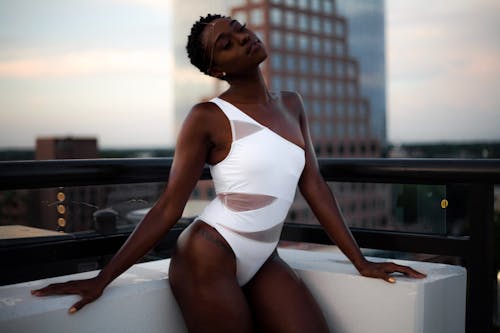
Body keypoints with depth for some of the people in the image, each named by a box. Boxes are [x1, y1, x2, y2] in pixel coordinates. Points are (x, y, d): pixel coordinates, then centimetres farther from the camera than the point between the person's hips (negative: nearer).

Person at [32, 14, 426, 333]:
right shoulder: (208, 117, -10)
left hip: (263, 261, 6)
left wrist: (360, 261, 6)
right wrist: (102, 278, -12)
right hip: (207, 259, -6)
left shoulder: (291, 104, 8)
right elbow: (168, 208, -9)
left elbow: (314, 186, 8)